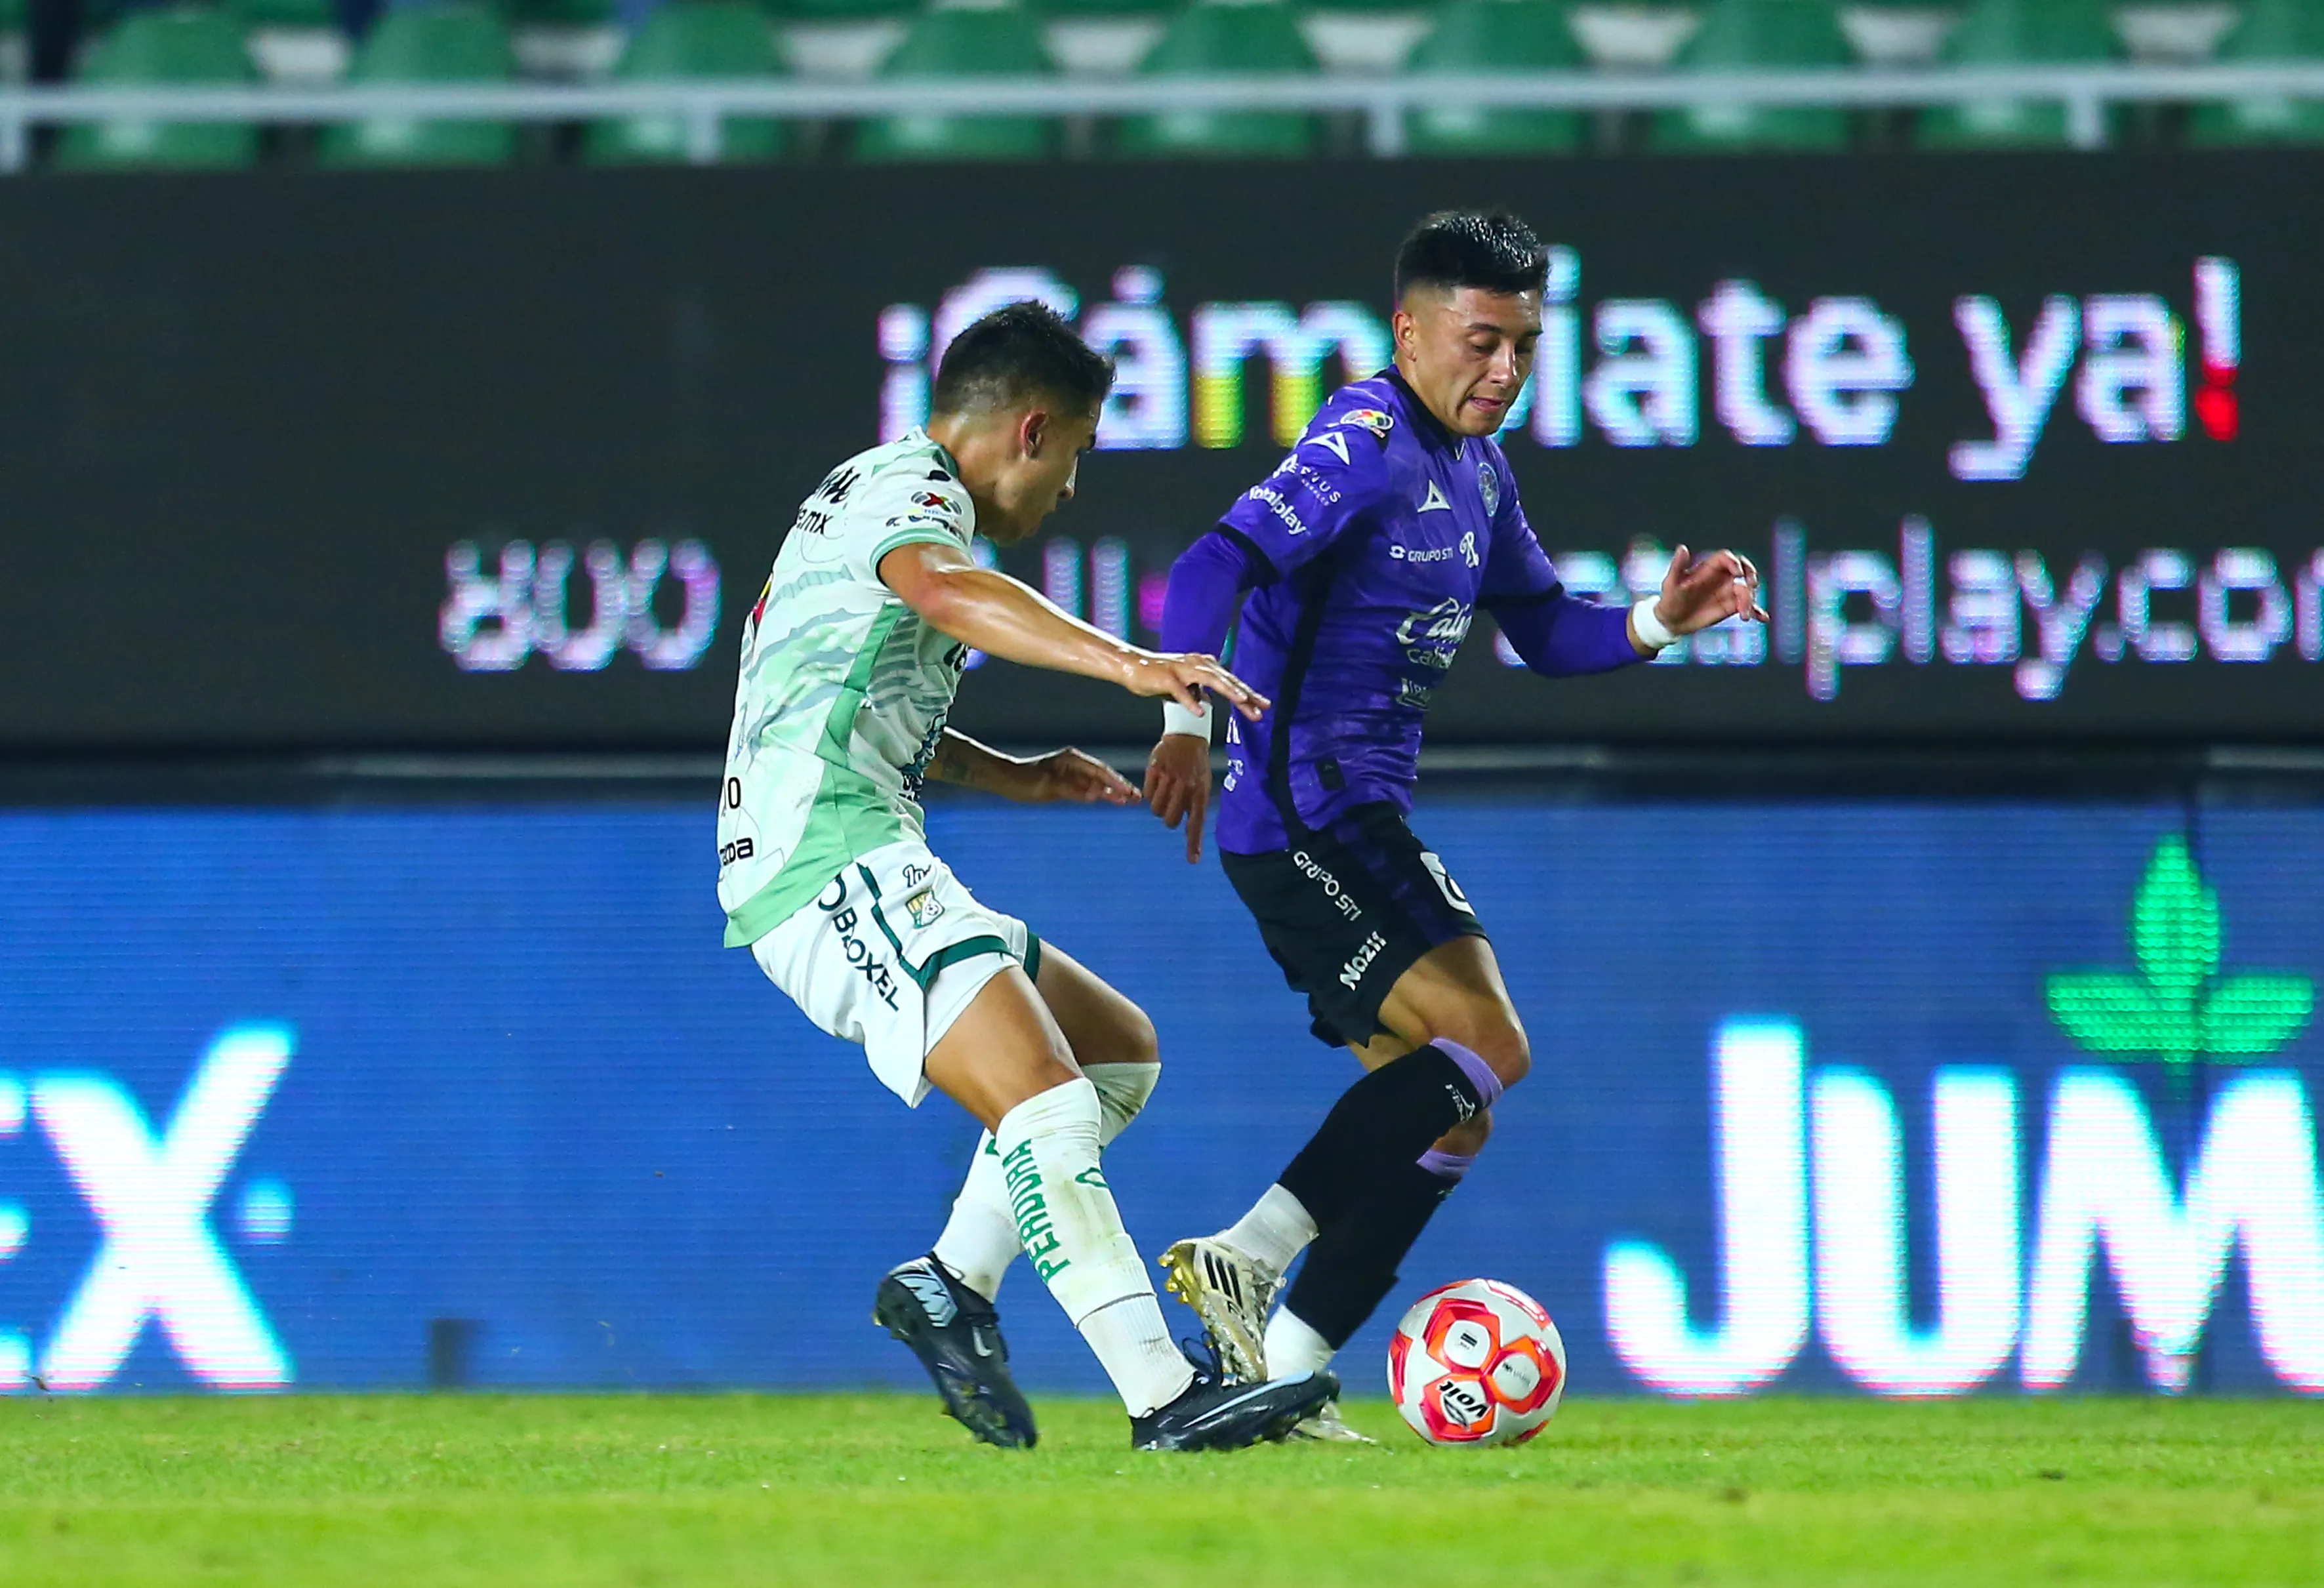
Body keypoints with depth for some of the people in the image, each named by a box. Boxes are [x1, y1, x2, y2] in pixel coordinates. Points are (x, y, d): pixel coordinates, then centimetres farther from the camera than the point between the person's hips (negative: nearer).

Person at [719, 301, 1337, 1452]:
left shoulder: (881, 489, 26)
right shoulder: (908, 485, -6)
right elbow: (941, 586, -32)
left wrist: (1003, 775, 30)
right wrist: (1128, 665, -44)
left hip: (859, 870, 11)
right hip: (837, 865, -11)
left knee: (1119, 1051, 16)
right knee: (1048, 1106, -21)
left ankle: (953, 1284, 5)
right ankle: (1163, 1398, -28)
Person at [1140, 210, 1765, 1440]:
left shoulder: (1477, 468, 16)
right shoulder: (1367, 443, -15)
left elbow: (1541, 630, 24)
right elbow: (1212, 571, -27)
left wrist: (1656, 624, 5)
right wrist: (1190, 724, -41)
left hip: (1361, 822, 10)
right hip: (1306, 815, -10)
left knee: (1434, 1110, 8)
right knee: (1485, 1043, -18)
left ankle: (1282, 1374, 7)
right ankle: (1248, 1257, -19)